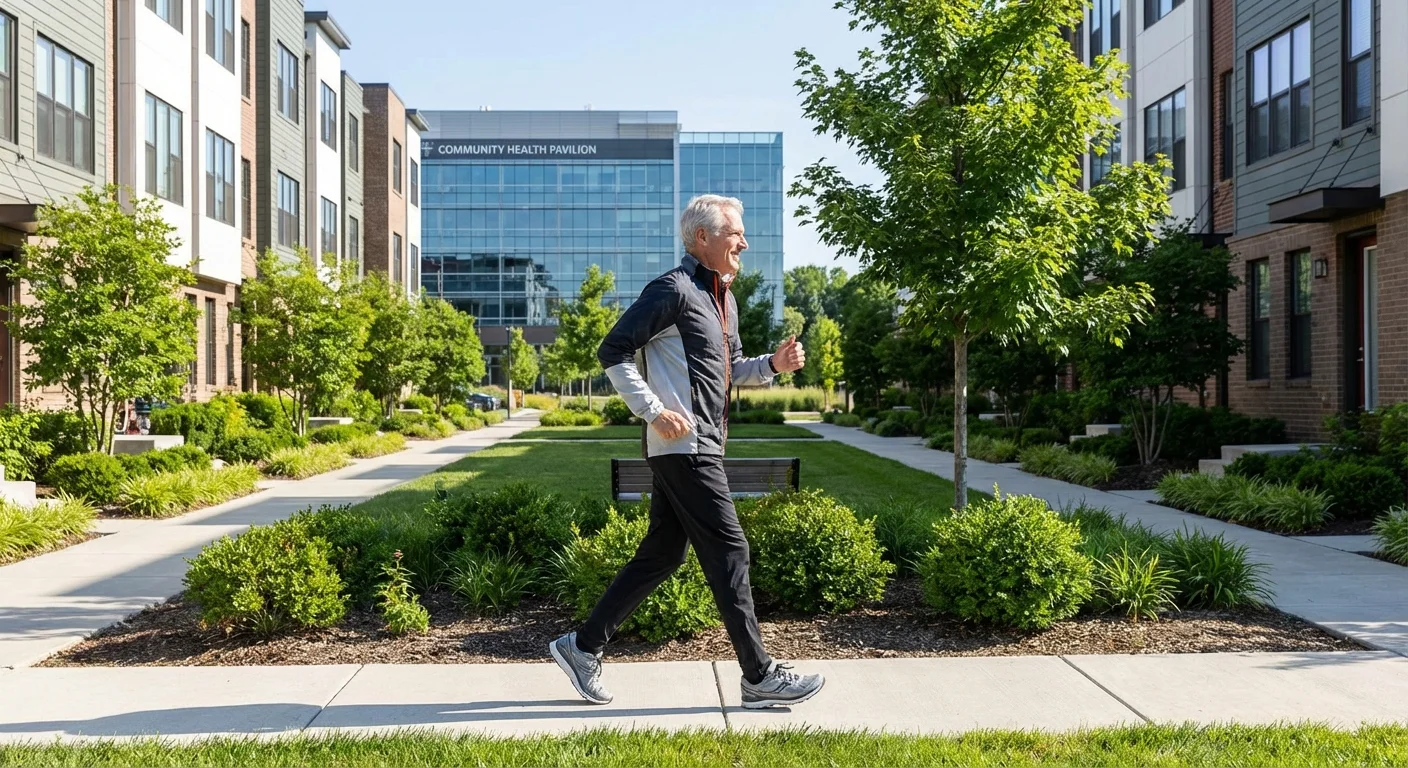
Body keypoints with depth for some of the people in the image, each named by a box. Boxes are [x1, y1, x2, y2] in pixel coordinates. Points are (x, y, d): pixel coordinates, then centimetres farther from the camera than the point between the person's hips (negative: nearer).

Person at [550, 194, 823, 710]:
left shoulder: (723, 298, 19)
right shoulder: (673, 290, -11)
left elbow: (730, 371, 26)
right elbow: (613, 352, -14)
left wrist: (773, 364, 8)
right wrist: (654, 412, -20)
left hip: (703, 446, 10)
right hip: (684, 446, -10)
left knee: (661, 555, 13)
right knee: (727, 552, -5)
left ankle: (583, 646, 21)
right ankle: (760, 676, 5)